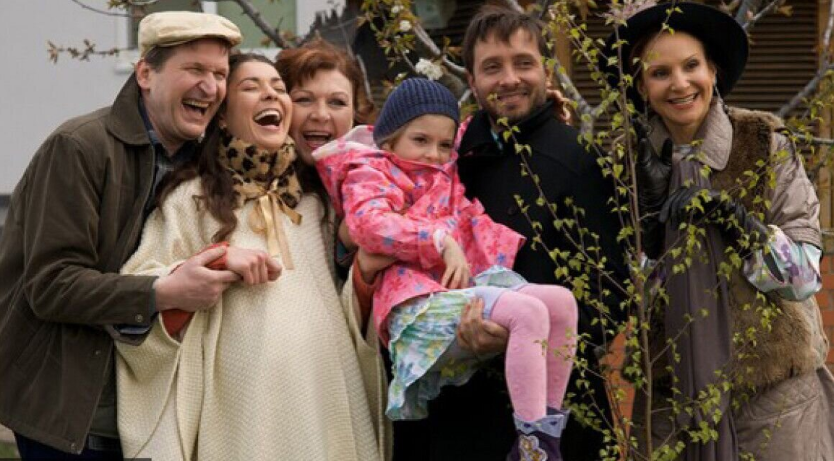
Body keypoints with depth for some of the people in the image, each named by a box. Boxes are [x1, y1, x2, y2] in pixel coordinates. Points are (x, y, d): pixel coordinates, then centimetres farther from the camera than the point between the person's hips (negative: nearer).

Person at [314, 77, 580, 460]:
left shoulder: (443, 177, 30)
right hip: (419, 299, -9)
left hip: (464, 284, 9)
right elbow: (369, 222, -15)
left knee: (561, 300, -7)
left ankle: (549, 423, -3)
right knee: (529, 311, -29)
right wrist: (441, 241, -20)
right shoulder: (369, 173, 8)